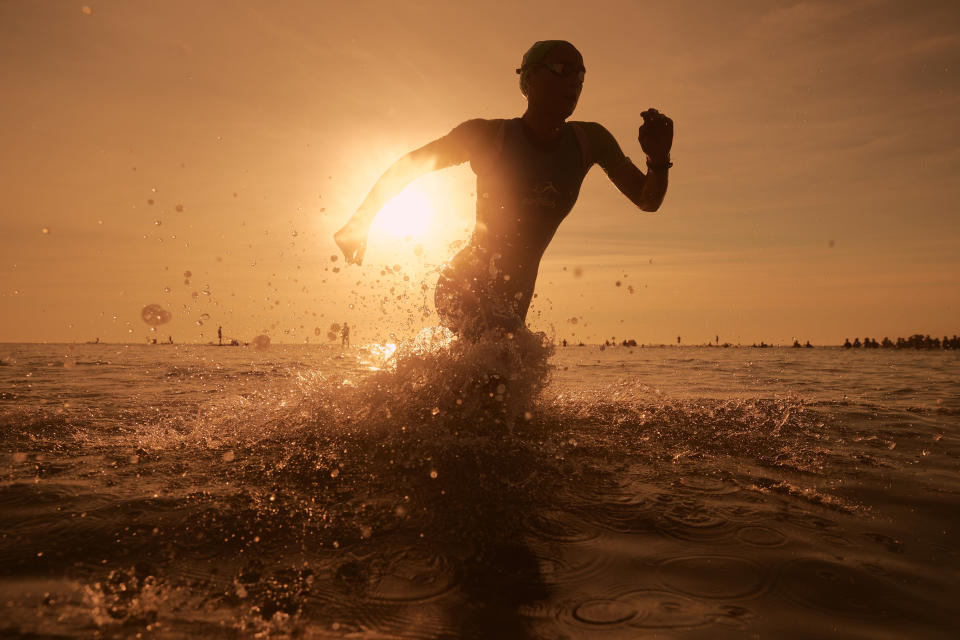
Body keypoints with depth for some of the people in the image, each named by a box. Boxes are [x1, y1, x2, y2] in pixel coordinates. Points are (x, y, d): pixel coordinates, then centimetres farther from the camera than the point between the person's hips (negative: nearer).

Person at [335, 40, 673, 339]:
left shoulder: (589, 141, 0)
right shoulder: (489, 136, -11)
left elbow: (647, 201, 5)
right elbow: (407, 166, -1)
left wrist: (658, 160, -17)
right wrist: (361, 222, -4)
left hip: (514, 296, 6)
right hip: (464, 287, -6)